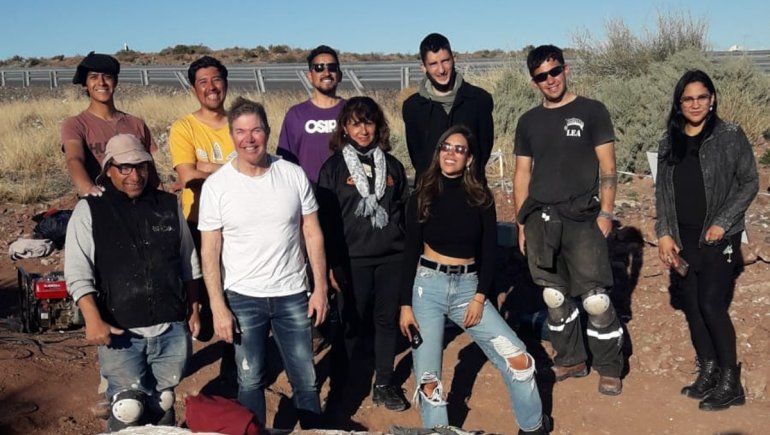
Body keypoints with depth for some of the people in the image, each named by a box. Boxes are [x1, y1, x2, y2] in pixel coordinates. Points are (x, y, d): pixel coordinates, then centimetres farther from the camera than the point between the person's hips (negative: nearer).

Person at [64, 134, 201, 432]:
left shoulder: (169, 205, 8)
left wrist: (193, 310, 15)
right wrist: (93, 319, -18)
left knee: (162, 403, 12)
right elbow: (78, 272, -7)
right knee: (128, 409, -6)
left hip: (172, 328, 3)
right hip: (120, 330, -3)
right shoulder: (89, 211, -1)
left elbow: (188, 265, 15)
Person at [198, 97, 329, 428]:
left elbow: (312, 233, 2)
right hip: (243, 299, -1)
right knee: (250, 381, 11)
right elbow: (210, 251, -5)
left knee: (306, 380, 10)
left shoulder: (293, 175, -3)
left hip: (292, 295, 1)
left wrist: (320, 287, -1)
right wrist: (218, 307, -9)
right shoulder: (216, 185, -7)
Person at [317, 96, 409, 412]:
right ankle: (342, 382, 22)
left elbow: (403, 211, 14)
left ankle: (384, 385, 21)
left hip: (391, 258, 3)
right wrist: (330, 265, -5)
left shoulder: (392, 165, 10)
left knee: (388, 320, 7)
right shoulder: (333, 168, 0)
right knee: (354, 322, 4)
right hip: (353, 259, -3)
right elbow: (325, 219, -1)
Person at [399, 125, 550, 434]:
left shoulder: (481, 198, 2)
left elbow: (489, 252, 3)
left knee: (517, 357, -5)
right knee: (427, 376, -2)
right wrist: (406, 304, -4)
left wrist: (480, 298, -7)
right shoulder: (421, 197, 0)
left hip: (468, 287, 1)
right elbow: (410, 253, 0)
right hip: (428, 286, -1)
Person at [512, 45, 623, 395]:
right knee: (554, 296, 9)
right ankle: (570, 360, 24)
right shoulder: (528, 122, 13)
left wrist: (606, 212, -8)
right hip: (540, 219, 4)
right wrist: (521, 223, 10)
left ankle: (610, 369, 8)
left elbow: (607, 166, 0)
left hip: (581, 218, -4)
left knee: (595, 298, -7)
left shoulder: (591, 111, 3)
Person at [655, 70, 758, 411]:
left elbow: (749, 183, -1)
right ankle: (708, 372, 22)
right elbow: (661, 191, 11)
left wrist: (722, 223, -11)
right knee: (691, 306, 7)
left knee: (711, 305, -10)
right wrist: (664, 233, 2)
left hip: (718, 238, -4)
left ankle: (730, 384, 4)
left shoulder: (730, 136, -3)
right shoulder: (669, 142, 8)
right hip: (682, 239, 5)